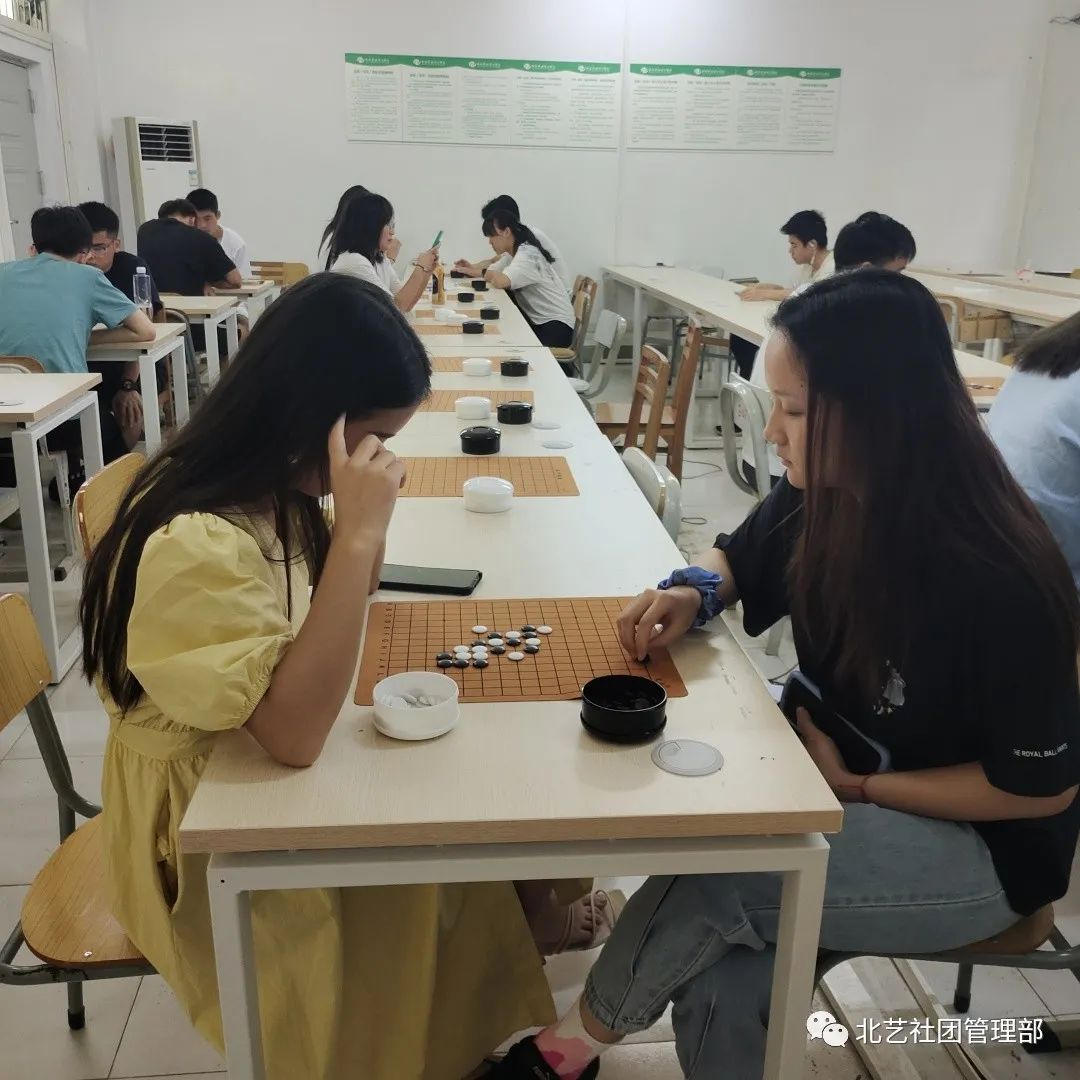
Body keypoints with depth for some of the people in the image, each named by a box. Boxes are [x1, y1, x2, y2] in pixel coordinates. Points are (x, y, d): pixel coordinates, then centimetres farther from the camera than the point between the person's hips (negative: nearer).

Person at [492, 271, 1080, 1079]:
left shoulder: (1001, 582, -28)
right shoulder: (824, 498, -10)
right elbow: (738, 558, 10)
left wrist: (856, 788, -17)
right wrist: (695, 590, -13)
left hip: (979, 841, -5)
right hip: (839, 772, 5)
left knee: (714, 880, -27)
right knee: (720, 993, -21)